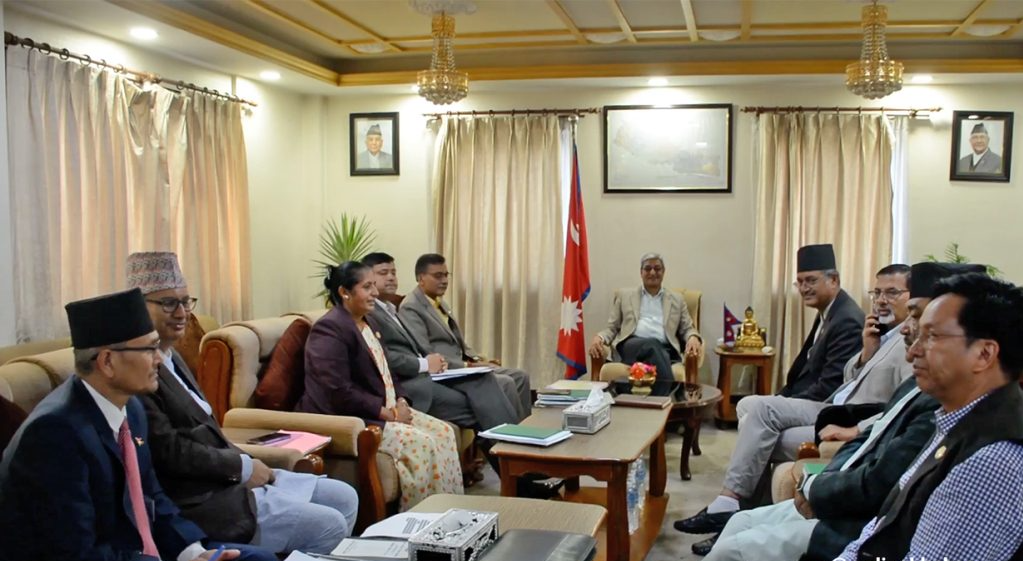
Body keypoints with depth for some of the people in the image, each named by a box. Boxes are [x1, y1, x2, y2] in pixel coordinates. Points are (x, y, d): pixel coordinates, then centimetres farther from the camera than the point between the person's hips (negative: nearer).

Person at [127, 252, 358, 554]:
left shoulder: (172, 357, 14)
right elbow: (167, 449, -21)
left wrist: (244, 463, 0)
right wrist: (241, 465, -13)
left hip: (225, 478, 10)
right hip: (198, 502, -10)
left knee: (344, 498, 6)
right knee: (328, 526, -15)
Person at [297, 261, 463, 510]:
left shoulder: (369, 323, 15)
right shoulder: (329, 329, -16)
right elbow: (338, 393, -23)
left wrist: (400, 401, 0)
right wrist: (385, 412, -19)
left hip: (384, 409, 9)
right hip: (348, 419, -9)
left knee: (443, 432, -6)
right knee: (420, 442, -23)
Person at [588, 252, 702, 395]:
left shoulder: (676, 299, 25)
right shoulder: (624, 295, 22)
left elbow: (687, 329, 20)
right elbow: (612, 328, 18)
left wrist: (693, 338, -6)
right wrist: (599, 337, -6)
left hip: (665, 349, 1)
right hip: (630, 347, -1)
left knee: (654, 347, -38)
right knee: (652, 344, -38)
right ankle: (668, 395, -50)